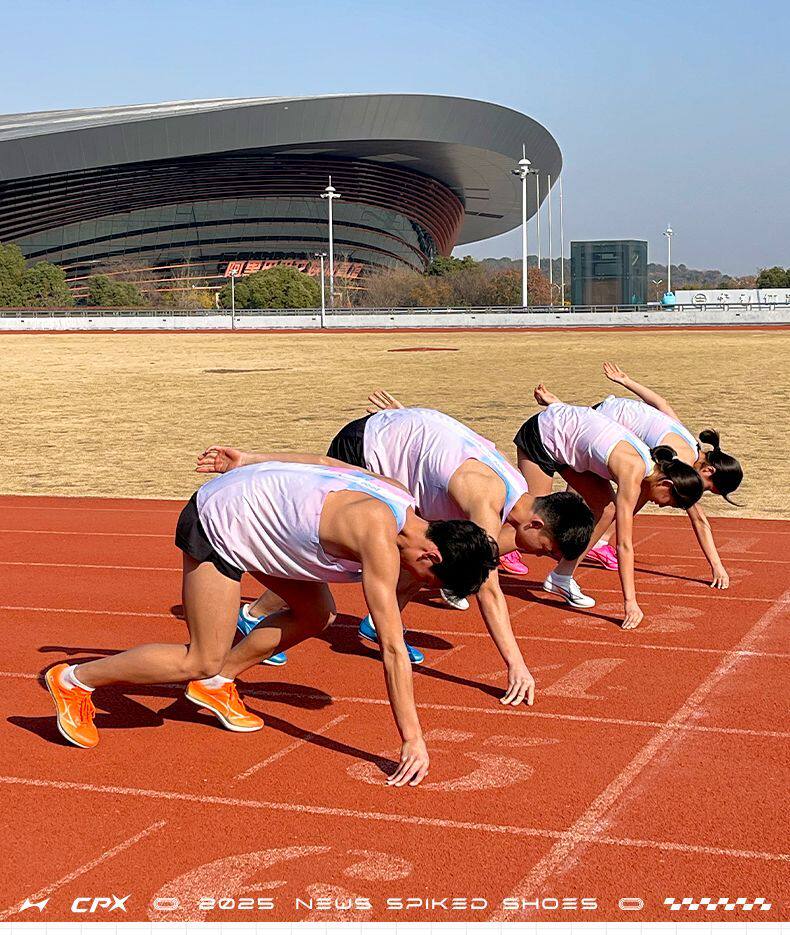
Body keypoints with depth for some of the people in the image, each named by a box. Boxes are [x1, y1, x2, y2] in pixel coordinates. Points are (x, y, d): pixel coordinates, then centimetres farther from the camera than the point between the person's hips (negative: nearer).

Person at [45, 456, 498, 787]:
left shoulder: (402, 498, -5)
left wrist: (249, 460, 22)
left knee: (316, 615, 6)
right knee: (202, 661, -5)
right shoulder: (380, 538, -31)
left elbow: (323, 460, 11)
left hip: (256, 502, 9)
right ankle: (74, 680, 8)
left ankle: (215, 685, 19)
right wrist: (413, 741, -27)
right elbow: (393, 649, -31)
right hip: (219, 522, -9)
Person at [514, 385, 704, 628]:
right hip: (541, 437, -9)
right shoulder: (633, 474, -33)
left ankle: (562, 577, 8)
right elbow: (624, 545, -34)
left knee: (607, 510, -2)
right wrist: (630, 602, -35)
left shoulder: (651, 462, -8)